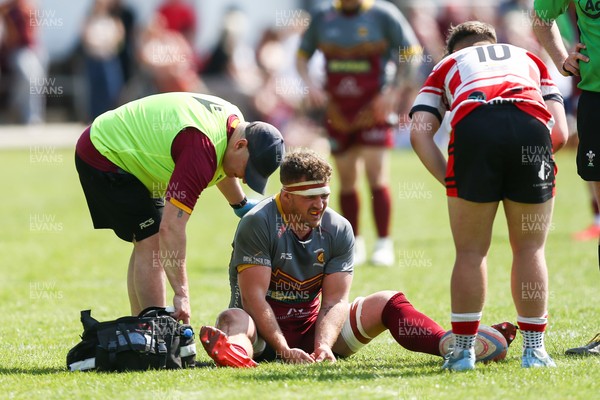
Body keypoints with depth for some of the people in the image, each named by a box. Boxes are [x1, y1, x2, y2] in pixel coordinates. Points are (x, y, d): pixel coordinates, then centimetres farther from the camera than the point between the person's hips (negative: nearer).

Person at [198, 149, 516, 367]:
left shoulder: (338, 229, 1)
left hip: (312, 325, 5)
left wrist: (323, 345, -26)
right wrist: (284, 350, -31)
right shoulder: (258, 224, -13)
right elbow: (253, 295, -20)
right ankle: (235, 352, -79)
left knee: (387, 303, -8)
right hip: (264, 328, -5)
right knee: (233, 320, -38)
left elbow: (335, 301, -5)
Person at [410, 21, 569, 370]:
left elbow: (420, 134, 16)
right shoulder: (528, 59, 38)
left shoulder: (448, 66, 34)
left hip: (473, 128, -1)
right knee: (530, 249, 15)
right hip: (532, 126, 1)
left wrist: (449, 182, 16)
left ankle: (463, 349, 15)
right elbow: (560, 134, 23)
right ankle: (534, 349, 16)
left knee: (471, 253, 12)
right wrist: (527, 163, 33)